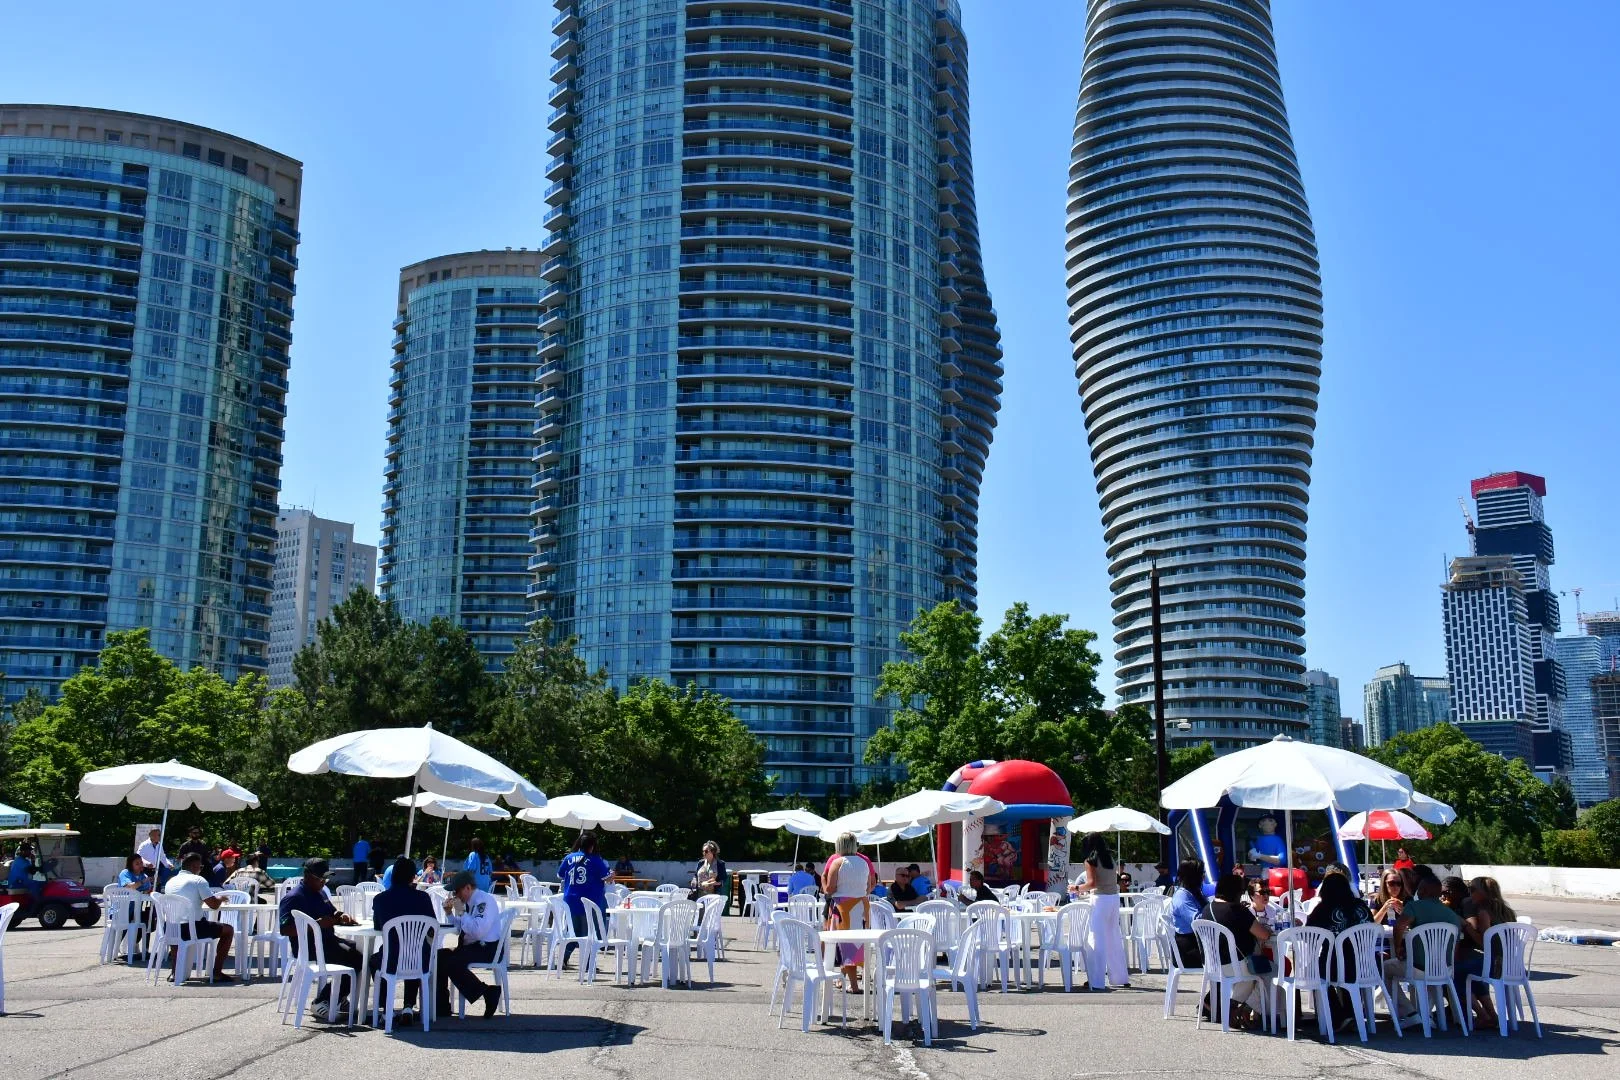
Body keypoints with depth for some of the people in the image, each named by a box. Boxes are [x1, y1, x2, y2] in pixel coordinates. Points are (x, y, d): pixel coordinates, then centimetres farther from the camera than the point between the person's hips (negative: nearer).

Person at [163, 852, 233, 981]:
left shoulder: (170, 882, 13)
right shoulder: (198, 880, -7)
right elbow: (213, 905, -13)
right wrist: (221, 898, 10)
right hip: (192, 929, -7)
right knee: (228, 930, 9)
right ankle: (217, 972, 6)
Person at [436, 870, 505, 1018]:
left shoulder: (484, 900, -17)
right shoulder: (468, 901, 11)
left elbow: (478, 931, -29)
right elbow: (459, 929, 21)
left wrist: (462, 912, -22)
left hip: (487, 949, -10)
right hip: (470, 946, 10)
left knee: (451, 963, -25)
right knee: (439, 956, 2)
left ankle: (486, 992, -13)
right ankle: (442, 1007, 7)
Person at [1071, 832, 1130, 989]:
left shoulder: (1090, 860, -8)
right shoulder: (1110, 858, 11)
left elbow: (1092, 883, -18)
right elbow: (1115, 881, 14)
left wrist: (1077, 888, -1)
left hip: (1100, 899, -7)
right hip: (1114, 898, 7)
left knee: (1096, 940, -1)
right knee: (1114, 940, 16)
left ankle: (1096, 981, -2)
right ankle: (1121, 977, 23)